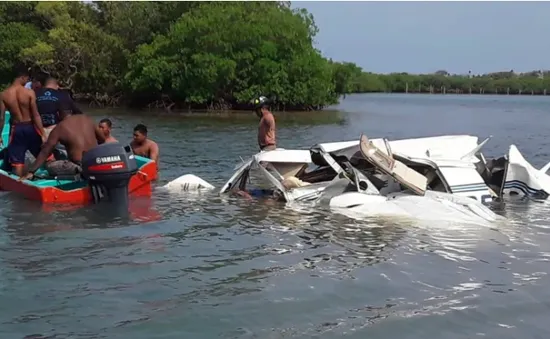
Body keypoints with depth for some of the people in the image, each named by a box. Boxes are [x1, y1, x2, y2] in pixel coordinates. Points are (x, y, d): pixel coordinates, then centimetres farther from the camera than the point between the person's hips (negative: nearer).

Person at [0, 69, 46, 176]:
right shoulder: (29, 92, -13)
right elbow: (36, 115, -15)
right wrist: (43, 134, -12)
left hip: (16, 129, 2)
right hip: (30, 127, -2)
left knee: (17, 164, 7)